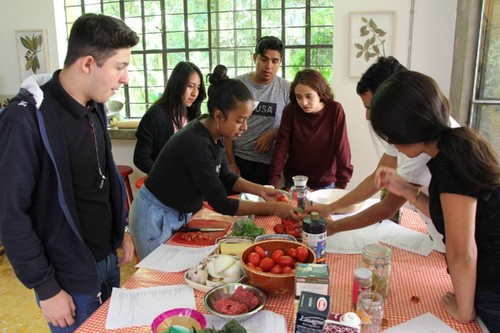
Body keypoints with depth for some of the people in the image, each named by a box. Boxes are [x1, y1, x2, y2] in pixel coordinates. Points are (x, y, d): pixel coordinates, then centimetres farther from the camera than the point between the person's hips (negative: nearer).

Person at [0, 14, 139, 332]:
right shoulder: (28, 118, -22)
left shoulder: (94, 107, 1)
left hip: (108, 260, 7)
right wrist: (46, 288, -15)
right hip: (68, 277, -7)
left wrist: (121, 230, 9)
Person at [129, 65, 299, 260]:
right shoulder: (196, 144, -32)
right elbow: (221, 204, -28)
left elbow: (225, 177, 6)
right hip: (156, 218, -8)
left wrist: (259, 190, -7)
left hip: (181, 213, 8)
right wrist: (272, 208, -24)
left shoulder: (214, 134, -8)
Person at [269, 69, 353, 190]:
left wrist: (341, 185, -13)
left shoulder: (335, 110, -13)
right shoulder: (291, 111, -11)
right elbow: (281, 148, -14)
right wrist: (272, 183, -21)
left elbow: (342, 149, -11)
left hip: (325, 184, 0)